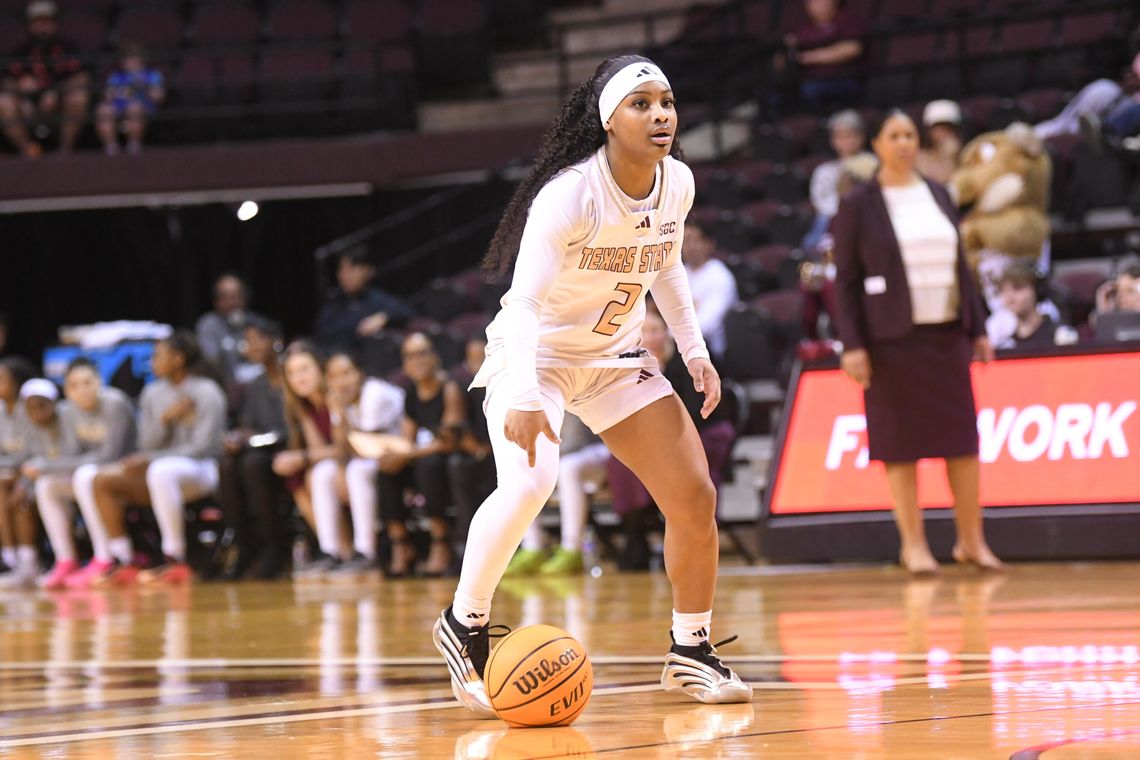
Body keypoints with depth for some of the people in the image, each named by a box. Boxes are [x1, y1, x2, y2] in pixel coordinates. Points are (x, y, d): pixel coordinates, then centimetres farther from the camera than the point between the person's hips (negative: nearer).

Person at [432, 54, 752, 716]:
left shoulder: (678, 183, -6)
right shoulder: (570, 194, -27)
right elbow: (525, 302, -30)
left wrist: (695, 350, 5)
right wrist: (523, 401, -41)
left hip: (616, 357, 6)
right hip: (535, 356, -6)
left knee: (694, 497, -2)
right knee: (529, 484, -32)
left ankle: (691, 654, 16)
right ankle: (465, 623, -11)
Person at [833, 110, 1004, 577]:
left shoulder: (938, 196, 11)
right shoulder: (859, 205, -1)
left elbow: (960, 266, 15)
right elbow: (845, 279, -3)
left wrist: (977, 328, 11)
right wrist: (852, 344, -10)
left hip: (947, 333, 4)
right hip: (893, 340, -4)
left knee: (962, 437, 2)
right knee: (902, 442, -1)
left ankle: (972, 541, 10)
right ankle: (913, 544, 7)